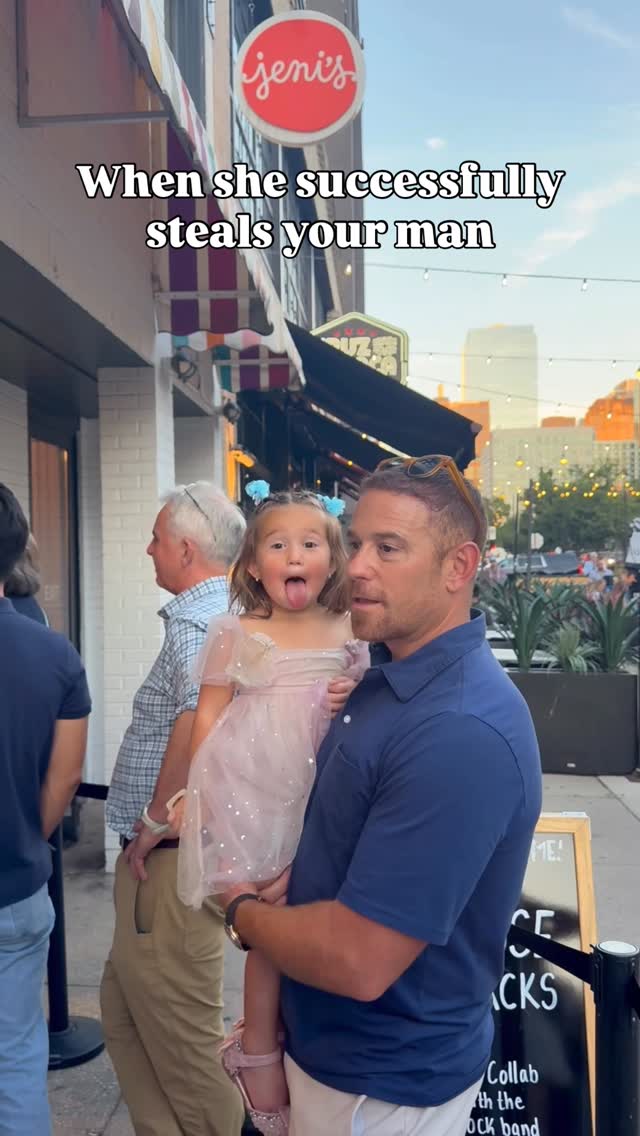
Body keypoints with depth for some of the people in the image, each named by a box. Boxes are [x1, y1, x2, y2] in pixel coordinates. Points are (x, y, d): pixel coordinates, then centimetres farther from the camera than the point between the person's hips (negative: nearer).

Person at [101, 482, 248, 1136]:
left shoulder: (195, 621, -20)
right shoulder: (233, 614, 11)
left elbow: (201, 716, -36)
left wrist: (156, 820, -25)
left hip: (171, 858, -10)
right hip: (167, 859, 10)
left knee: (179, 1034, 4)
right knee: (123, 1008, 22)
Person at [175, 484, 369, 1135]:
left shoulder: (349, 636, 4)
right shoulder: (237, 635, -3)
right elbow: (207, 719, 0)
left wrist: (356, 703, -8)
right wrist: (202, 793, -5)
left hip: (324, 795, 3)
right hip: (252, 794, -3)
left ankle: (266, 1034, 30)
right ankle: (258, 1053, 21)